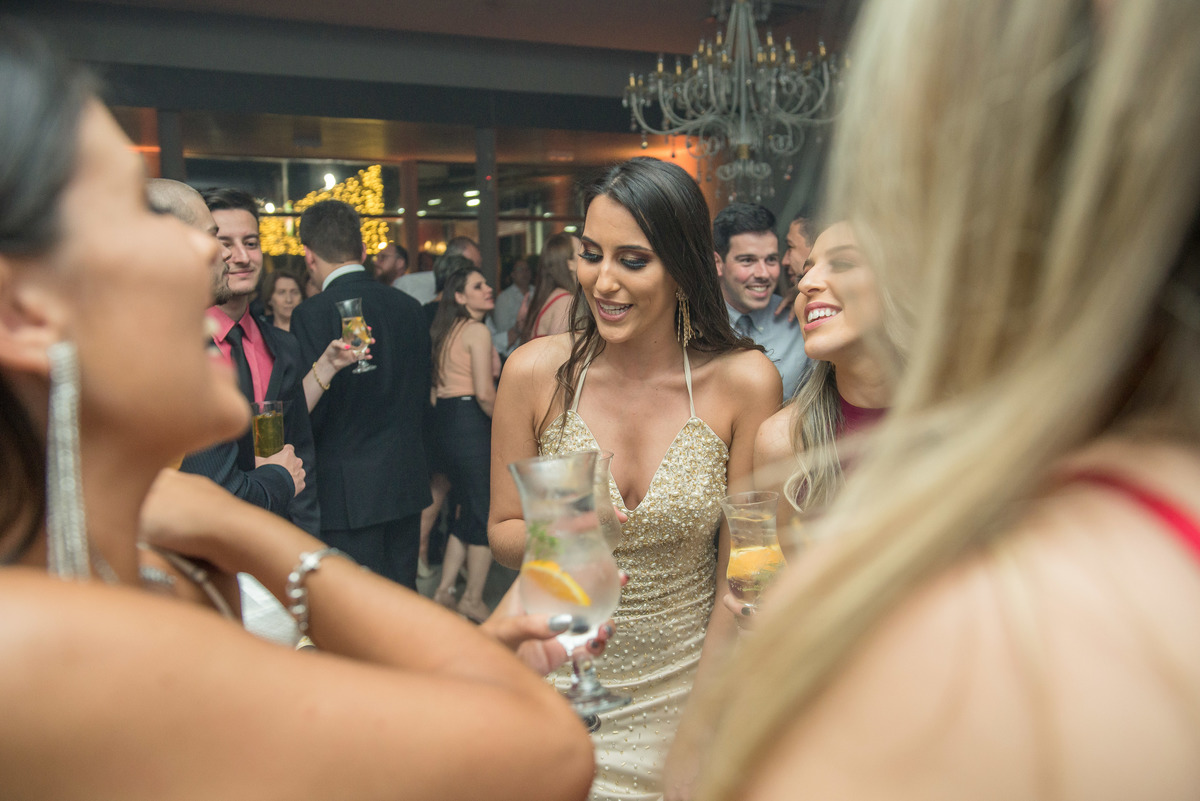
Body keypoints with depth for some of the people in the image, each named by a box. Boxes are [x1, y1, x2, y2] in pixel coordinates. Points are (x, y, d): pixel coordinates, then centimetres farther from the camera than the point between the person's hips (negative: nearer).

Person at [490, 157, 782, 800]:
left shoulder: (743, 382, -16)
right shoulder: (535, 373, -14)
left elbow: (738, 573, -10)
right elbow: (501, 535, -3)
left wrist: (696, 737, -10)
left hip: (688, 677, 0)